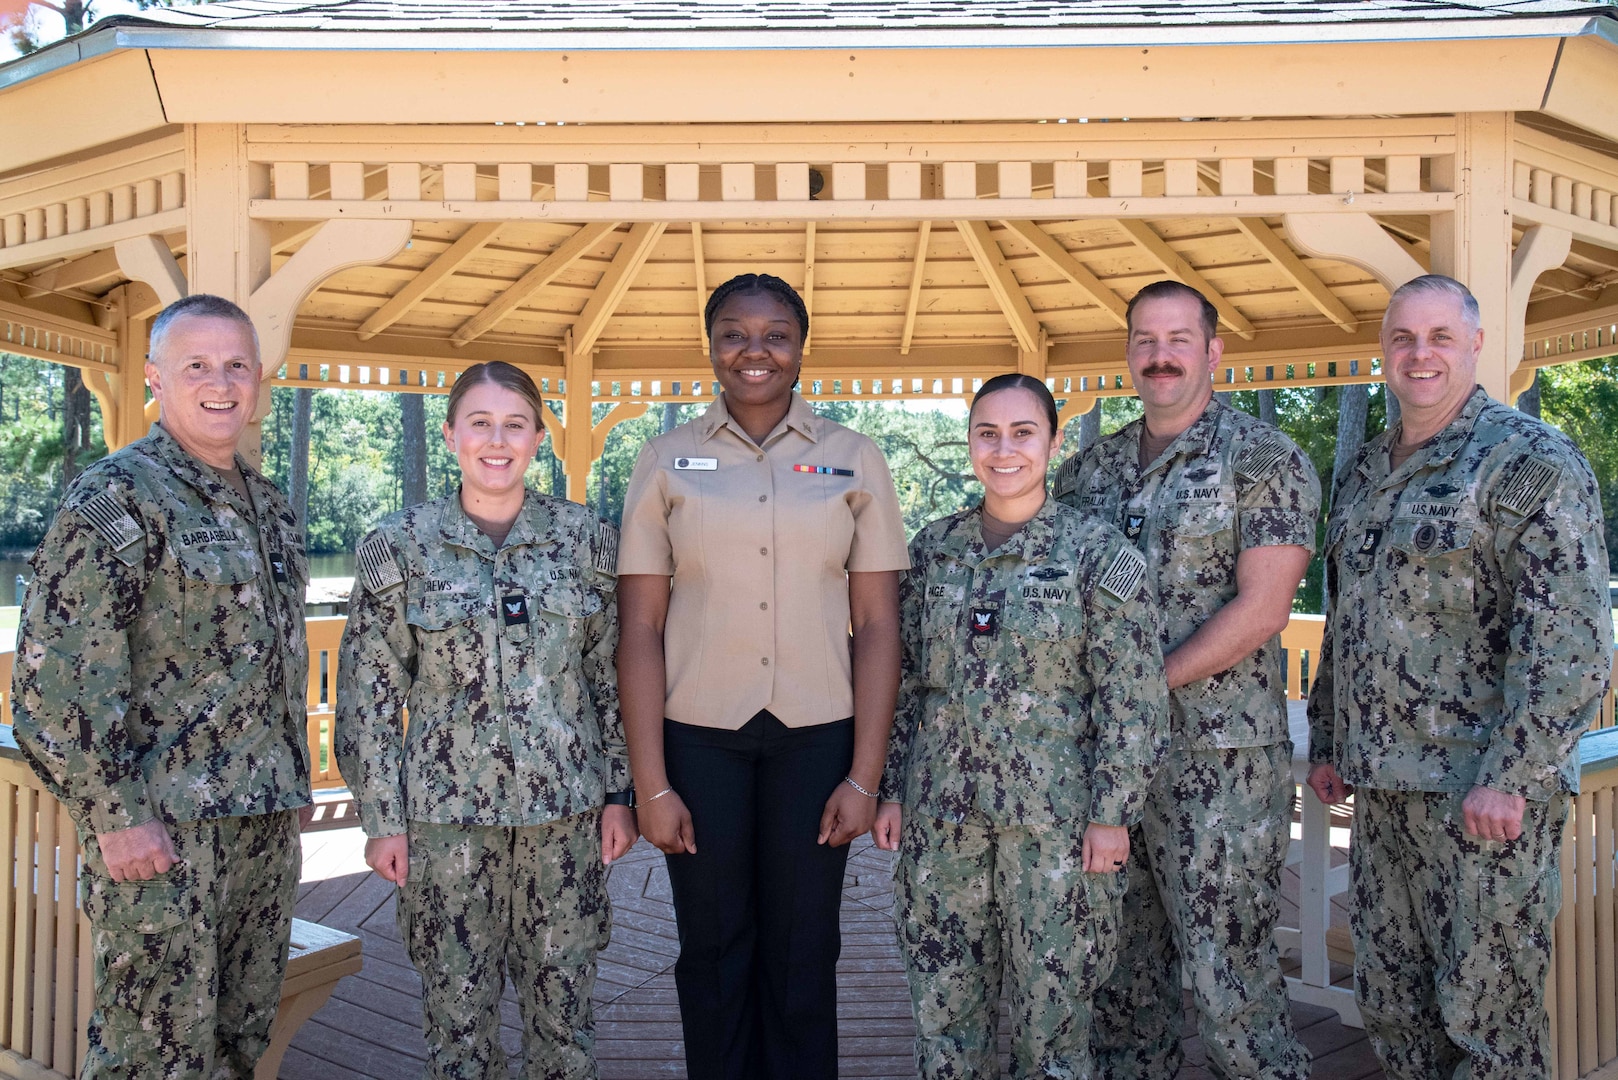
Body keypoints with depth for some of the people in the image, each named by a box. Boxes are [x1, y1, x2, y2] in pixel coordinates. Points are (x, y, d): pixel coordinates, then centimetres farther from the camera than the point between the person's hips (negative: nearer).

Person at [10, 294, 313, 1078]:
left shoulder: (268, 505, 12)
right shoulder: (115, 496, -11)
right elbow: (54, 671, -16)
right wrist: (115, 814, -17)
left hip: (268, 822, 7)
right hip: (164, 828, -7)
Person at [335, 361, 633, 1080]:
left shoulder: (585, 538, 1)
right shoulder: (399, 545, -2)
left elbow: (612, 676, 5)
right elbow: (368, 696, 0)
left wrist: (619, 793, 3)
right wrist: (382, 818, -2)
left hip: (566, 807, 1)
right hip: (448, 812, -1)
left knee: (564, 997, 11)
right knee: (458, 1004, 10)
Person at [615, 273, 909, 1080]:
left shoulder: (853, 460, 2)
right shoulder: (667, 461, 2)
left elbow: (876, 626, 1)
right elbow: (642, 630, 0)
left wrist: (865, 777, -4)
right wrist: (651, 784, -4)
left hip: (816, 736, 0)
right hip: (698, 734, 0)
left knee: (803, 957, 10)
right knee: (713, 952, 12)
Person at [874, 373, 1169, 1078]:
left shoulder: (1099, 553, -4)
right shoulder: (933, 548, 6)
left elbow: (1132, 698, -6)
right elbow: (907, 680, 10)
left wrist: (1112, 814, -9)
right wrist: (893, 789, 8)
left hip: (1052, 811, -3)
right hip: (941, 809, 4)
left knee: (1050, 1003, 7)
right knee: (943, 998, 11)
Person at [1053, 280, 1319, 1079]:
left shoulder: (1264, 459, -4)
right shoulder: (1088, 469, 12)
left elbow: (1262, 609, -13)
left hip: (1219, 754, -5)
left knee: (1226, 972, 1)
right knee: (1119, 963, 14)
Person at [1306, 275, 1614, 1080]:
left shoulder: (1529, 460, -8)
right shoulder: (1364, 474, 14)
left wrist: (1508, 777, -19)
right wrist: (1326, 741, 17)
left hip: (1483, 794, -7)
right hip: (1381, 788, 7)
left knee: (1486, 1013, 4)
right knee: (1389, 1003, 15)